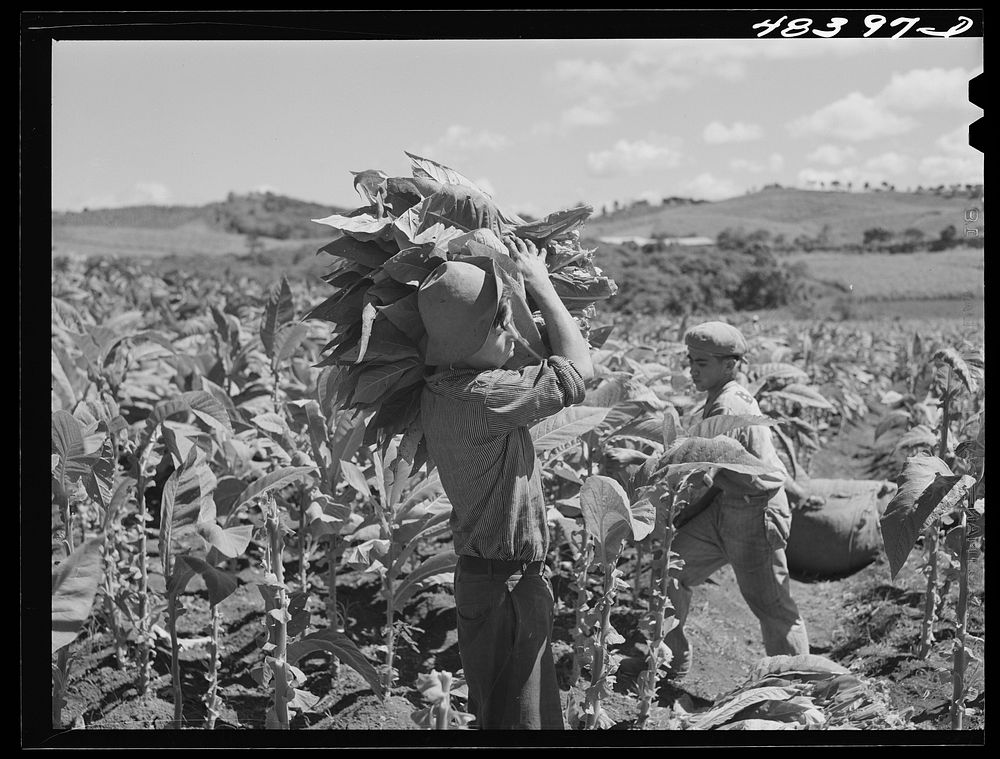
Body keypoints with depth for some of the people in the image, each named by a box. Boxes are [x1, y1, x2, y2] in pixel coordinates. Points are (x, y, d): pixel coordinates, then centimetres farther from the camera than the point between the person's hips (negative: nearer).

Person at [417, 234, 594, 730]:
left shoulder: (440, 390, 3)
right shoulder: (483, 396, -25)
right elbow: (579, 367, -14)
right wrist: (541, 285, -5)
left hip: (484, 574, 9)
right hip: (506, 583, -9)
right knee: (518, 719, 0)